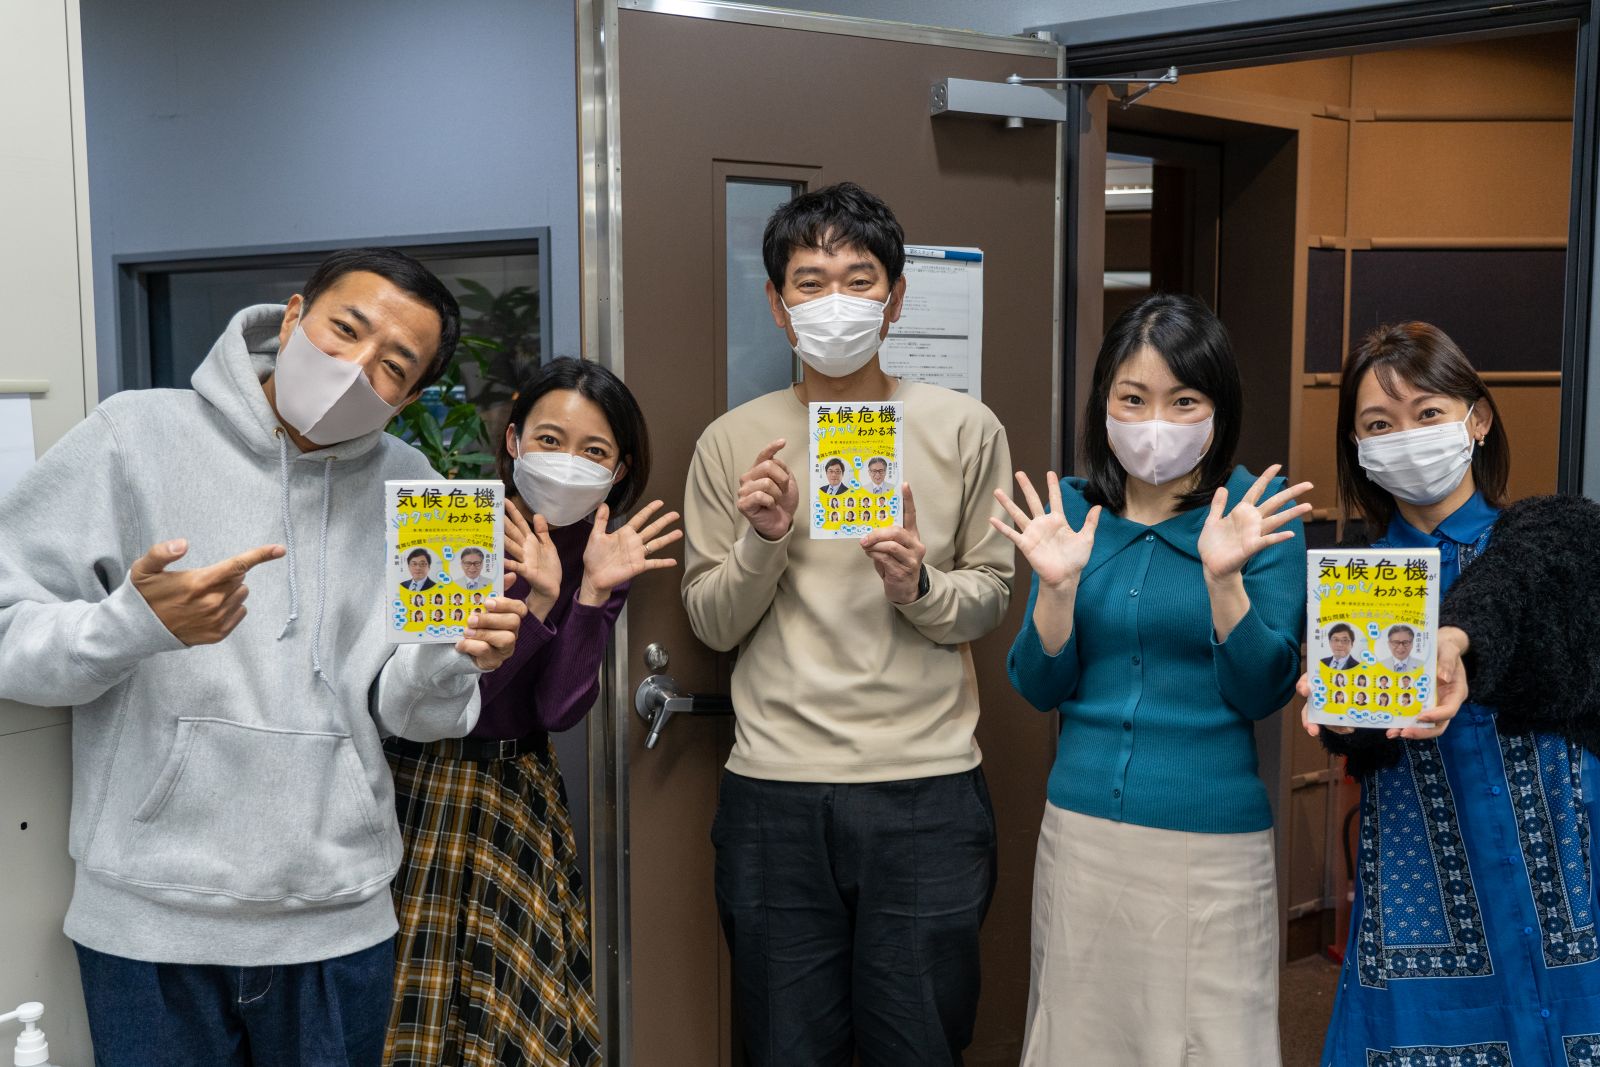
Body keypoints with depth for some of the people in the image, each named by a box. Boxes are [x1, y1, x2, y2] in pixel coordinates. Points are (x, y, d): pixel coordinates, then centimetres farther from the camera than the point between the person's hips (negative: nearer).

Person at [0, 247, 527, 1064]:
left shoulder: (408, 486, 4)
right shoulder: (136, 436, -6)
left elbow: (398, 708, 4)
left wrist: (450, 660, -17)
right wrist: (135, 623, -26)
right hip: (151, 925, -2)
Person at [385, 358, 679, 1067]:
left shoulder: (605, 554, -2)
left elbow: (559, 710, -11)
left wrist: (595, 590, -22)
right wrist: (539, 601, -30)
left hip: (518, 795, 4)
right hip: (421, 782, -3)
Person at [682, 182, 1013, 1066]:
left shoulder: (965, 429, 3)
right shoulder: (733, 443, 4)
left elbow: (992, 599, 5)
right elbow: (712, 624, 6)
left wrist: (919, 587, -15)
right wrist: (762, 540, -12)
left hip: (926, 791, 0)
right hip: (775, 793, 1)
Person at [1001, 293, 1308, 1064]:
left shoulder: (1260, 513, -6)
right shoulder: (1073, 510, 1)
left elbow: (1262, 694, -9)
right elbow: (1039, 689, 1)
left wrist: (1223, 577, -22)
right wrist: (1057, 585, -15)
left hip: (1212, 839, -3)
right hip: (1080, 827, 3)